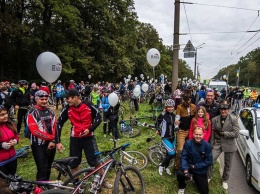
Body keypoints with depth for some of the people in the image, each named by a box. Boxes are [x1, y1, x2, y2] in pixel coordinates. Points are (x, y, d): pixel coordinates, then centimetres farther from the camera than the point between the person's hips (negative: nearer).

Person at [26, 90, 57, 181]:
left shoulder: (50, 111, 9)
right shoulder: (32, 112, -9)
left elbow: (55, 127, 5)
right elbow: (34, 131, -18)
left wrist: (53, 141, -9)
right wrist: (51, 137, -16)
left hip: (51, 144, 6)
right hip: (39, 145, -5)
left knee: (48, 168, 15)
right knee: (42, 169, -6)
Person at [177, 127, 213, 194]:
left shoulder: (207, 145, -16)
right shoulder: (188, 143, -18)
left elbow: (209, 161, -14)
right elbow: (183, 157, -17)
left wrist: (194, 166, -18)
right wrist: (185, 171, -30)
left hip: (201, 171, 1)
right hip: (189, 167, -1)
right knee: (180, 174, -31)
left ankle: (196, 179, 39)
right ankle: (182, 187, 5)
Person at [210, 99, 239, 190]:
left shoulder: (233, 119, -10)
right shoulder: (214, 119, -4)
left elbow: (236, 134, -14)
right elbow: (212, 134, 0)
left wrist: (223, 133, -16)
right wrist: (211, 145, 1)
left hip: (229, 145, -1)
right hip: (217, 144, 1)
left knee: (227, 165, 15)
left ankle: (224, 181, 39)